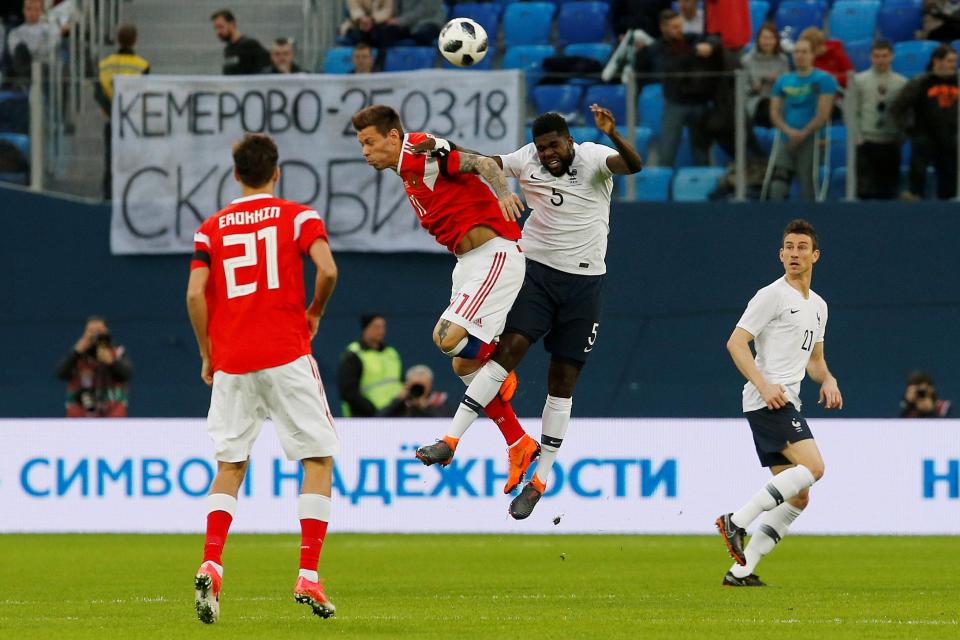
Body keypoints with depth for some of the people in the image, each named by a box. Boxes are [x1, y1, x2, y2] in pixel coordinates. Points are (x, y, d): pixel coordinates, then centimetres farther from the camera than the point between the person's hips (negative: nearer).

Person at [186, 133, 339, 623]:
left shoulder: (211, 228, 10)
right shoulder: (297, 216, 3)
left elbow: (195, 294, 0)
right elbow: (327, 270, -11)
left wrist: (207, 355, 11)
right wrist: (314, 313, 7)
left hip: (230, 361, 3)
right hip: (286, 355, -3)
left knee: (230, 465, 13)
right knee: (319, 458, 5)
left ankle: (210, 566, -7)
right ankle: (308, 576, -6)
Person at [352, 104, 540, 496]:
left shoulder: (424, 152, -12)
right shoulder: (408, 171, 17)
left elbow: (483, 163, -23)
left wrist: (504, 195, -40)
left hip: (494, 254, -10)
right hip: (469, 263, 10)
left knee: (450, 339, -24)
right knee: (464, 365, 8)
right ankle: (519, 446, 15)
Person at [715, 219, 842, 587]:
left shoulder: (818, 306, 20)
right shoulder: (773, 295, -5)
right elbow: (736, 342, -11)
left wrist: (827, 381, 8)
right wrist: (764, 385, -22)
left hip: (786, 404, 9)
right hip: (766, 400, -9)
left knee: (798, 498, 5)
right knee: (812, 466, -24)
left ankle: (741, 570, 3)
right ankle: (737, 521, -22)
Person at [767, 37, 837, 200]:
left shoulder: (823, 80, 0)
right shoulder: (783, 81, 14)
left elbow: (823, 115, -7)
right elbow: (774, 113, 9)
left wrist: (802, 134, -11)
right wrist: (789, 131, -9)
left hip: (811, 142, -4)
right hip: (786, 141, 4)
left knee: (808, 191, -5)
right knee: (777, 189, -7)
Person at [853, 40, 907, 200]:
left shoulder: (902, 83, 5)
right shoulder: (859, 80, 3)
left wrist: (901, 137, -3)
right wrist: (857, 136, -6)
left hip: (891, 144, 1)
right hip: (866, 143, -1)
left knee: (888, 191, 4)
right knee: (865, 190, -8)